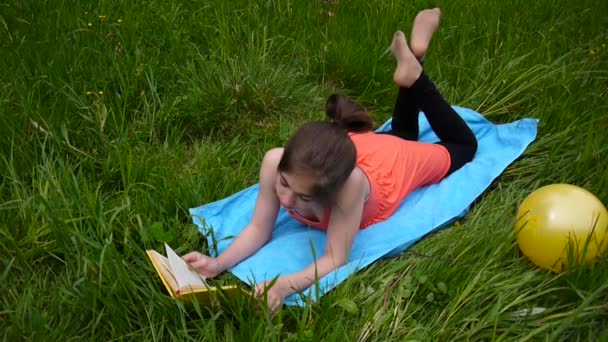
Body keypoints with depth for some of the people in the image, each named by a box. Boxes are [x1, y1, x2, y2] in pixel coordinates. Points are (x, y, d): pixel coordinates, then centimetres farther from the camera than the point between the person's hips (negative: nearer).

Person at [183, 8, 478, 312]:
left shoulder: (350, 183, -54)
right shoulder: (275, 162, -42)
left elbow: (335, 260, -46)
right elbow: (258, 230, -32)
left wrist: (283, 286, -62)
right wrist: (218, 263, -49)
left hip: (402, 160, -4)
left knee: (464, 145, 31)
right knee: (403, 133, 42)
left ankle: (411, 74, 23)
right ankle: (410, 63, 39)